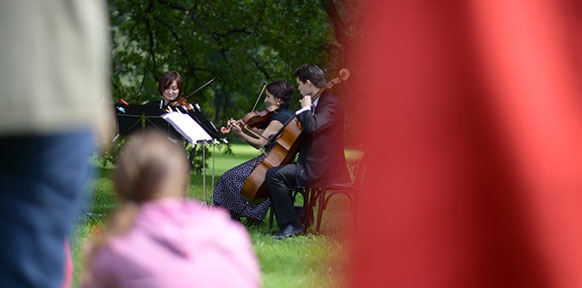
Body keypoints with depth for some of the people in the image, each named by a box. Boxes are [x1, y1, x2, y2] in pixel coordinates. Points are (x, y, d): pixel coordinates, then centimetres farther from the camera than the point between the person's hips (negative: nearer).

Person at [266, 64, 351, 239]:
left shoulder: (330, 104, -15)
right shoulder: (317, 102, 18)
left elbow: (312, 126, -34)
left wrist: (305, 109, -15)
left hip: (321, 169, -11)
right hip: (314, 163, 11)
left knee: (274, 175, -21)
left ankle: (291, 225, -18)